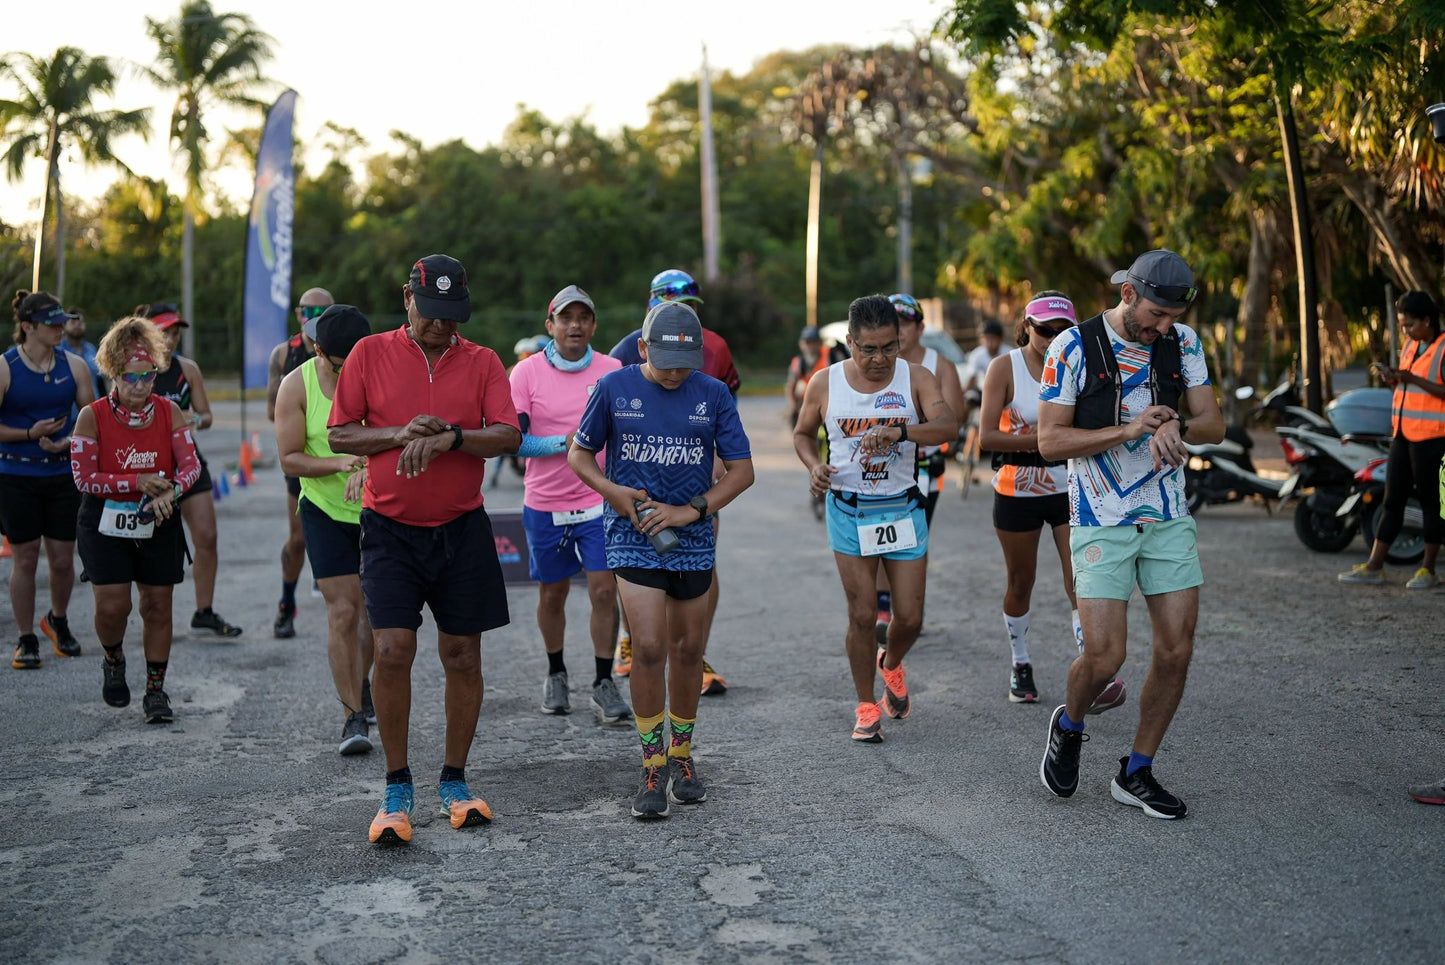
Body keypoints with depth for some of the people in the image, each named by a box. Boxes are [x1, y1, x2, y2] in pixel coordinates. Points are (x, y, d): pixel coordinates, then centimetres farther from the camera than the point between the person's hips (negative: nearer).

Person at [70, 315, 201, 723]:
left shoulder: (169, 411, -1)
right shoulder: (92, 416, -7)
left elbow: (191, 463, -5)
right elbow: (83, 477, -10)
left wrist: (170, 491, -25)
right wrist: (135, 483, -21)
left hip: (159, 525, 2)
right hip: (106, 525, -2)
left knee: (158, 606, 3)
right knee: (112, 606, -8)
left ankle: (156, 689, 16)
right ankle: (113, 659, 26)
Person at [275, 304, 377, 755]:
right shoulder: (296, 386, -8)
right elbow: (289, 459, -7)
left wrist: (368, 469, -33)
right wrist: (340, 463, -23)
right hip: (326, 511, -1)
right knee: (342, 611, -7)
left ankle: (361, 682, 38)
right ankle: (353, 714, 1)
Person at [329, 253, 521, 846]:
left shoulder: (482, 362, 5)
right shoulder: (370, 354, 3)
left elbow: (508, 436, -7)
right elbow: (339, 435, 2)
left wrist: (450, 436, -23)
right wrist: (400, 433, -13)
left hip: (462, 530, 1)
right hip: (389, 529, -1)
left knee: (462, 655, 5)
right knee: (392, 651, -10)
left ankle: (454, 783, 20)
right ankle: (397, 790, 3)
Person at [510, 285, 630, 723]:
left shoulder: (613, 371, 0)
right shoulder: (526, 372, -4)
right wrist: (564, 443, -19)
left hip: (600, 502, 0)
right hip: (544, 504, 0)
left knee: (605, 590, -6)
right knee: (552, 594, 12)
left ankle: (604, 683, 5)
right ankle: (556, 673, 32)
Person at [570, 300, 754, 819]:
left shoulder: (713, 393, -1)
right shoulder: (615, 387, -3)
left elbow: (742, 470, 1)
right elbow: (578, 454, 7)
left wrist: (691, 510, -11)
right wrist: (615, 492, -11)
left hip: (693, 539, 2)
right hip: (633, 536, -2)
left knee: (688, 650, 10)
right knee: (649, 648, -13)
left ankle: (681, 757, 27)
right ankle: (653, 767, -1)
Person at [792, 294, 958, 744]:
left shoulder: (915, 378, -5)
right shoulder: (825, 385, -3)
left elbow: (948, 425, -22)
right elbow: (803, 433, 14)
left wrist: (898, 431, -38)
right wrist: (814, 466, -8)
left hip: (903, 509, 1)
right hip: (848, 510, 0)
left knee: (910, 617, 3)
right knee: (862, 614, 0)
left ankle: (891, 665, 38)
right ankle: (867, 707, 17)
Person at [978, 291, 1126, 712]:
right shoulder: (1005, 367, -8)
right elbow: (987, 436, -15)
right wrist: (1043, 438, -24)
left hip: (1070, 487, 1)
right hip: (1018, 491, -1)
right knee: (1021, 582, 13)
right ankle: (1020, 665, 33)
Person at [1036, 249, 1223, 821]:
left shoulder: (1182, 343, 4)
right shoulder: (1074, 348, -10)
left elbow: (1214, 424, 3)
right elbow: (1050, 441, -11)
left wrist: (1175, 426, -20)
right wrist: (1128, 430, -22)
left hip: (1169, 518, 5)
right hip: (1100, 522, -4)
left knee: (1177, 651, 1)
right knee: (1104, 656, -12)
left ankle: (1135, 774, 17)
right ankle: (1069, 726, 22)